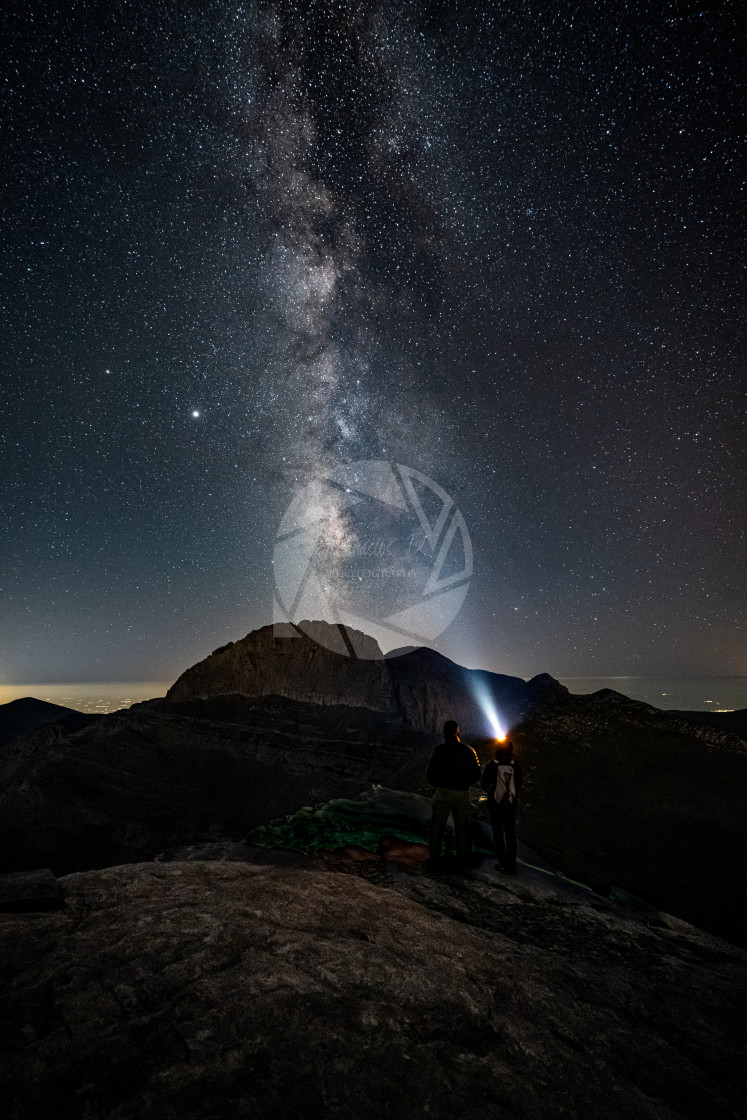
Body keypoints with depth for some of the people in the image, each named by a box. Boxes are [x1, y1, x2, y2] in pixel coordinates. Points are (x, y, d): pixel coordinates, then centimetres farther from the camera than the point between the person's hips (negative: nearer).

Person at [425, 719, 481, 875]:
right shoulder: (468, 750, -1)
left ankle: (434, 862, 14)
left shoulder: (440, 750, -9)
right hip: (462, 794, 3)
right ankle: (466, 866, 14)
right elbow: (476, 775, 3)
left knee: (437, 827, 10)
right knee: (462, 829, 13)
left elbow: (430, 774, -7)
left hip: (443, 793, -2)